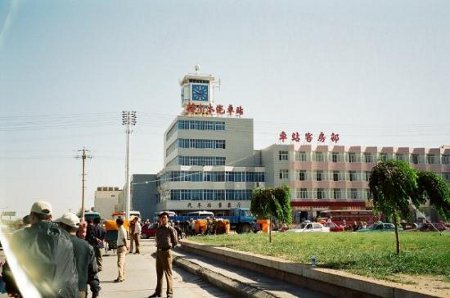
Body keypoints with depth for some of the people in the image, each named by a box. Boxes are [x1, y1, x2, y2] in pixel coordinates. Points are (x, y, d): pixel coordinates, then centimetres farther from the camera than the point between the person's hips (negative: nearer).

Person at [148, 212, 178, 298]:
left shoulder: (171, 230, -7)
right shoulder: (158, 229, 10)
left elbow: (175, 242, -2)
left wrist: (169, 246, 2)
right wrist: (159, 246, 10)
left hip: (166, 252, -6)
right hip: (158, 252, 6)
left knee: (168, 273, -1)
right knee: (159, 272, 14)